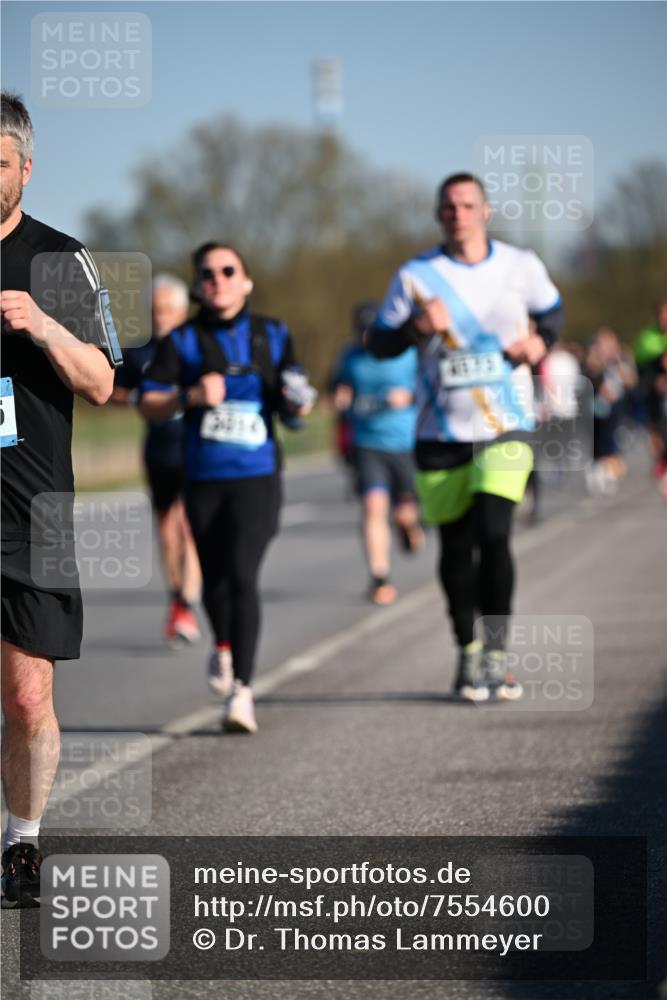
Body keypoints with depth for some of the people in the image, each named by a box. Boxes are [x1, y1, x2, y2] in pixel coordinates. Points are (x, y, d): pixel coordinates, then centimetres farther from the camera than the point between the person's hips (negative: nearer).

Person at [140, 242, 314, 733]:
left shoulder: (273, 336, 7)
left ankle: (242, 689, -18)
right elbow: (148, 404, 0)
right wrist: (190, 396, -17)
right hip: (204, 477, 2)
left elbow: (292, 404, 13)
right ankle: (223, 646, 46)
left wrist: (298, 404, -9)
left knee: (241, 575, -17)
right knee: (214, 578, 13)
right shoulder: (183, 341, 3)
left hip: (257, 476, -1)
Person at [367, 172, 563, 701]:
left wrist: (541, 341, -1)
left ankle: (497, 652, -5)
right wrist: (418, 328, -18)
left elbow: (551, 309, 20)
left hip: (506, 429, -1)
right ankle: (467, 652, 26)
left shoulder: (521, 266, 3)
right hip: (441, 434, 1)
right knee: (456, 547, 7)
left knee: (493, 534, -17)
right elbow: (379, 343, 2)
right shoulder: (416, 276, -1)